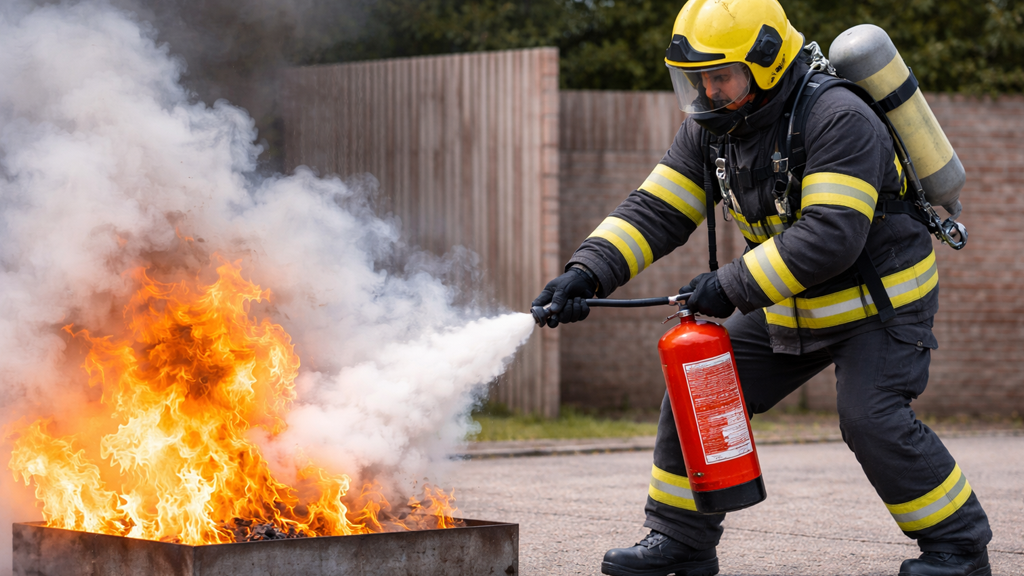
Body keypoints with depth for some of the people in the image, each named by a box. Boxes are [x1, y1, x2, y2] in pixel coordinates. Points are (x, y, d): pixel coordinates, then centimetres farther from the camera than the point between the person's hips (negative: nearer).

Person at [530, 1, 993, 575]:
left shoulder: (837, 119, -28)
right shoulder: (711, 129, -4)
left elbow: (831, 234, -36)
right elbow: (656, 211, -5)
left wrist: (734, 286, -36)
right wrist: (588, 271, -20)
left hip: (881, 299, -8)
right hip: (791, 307, 8)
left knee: (872, 419, -22)